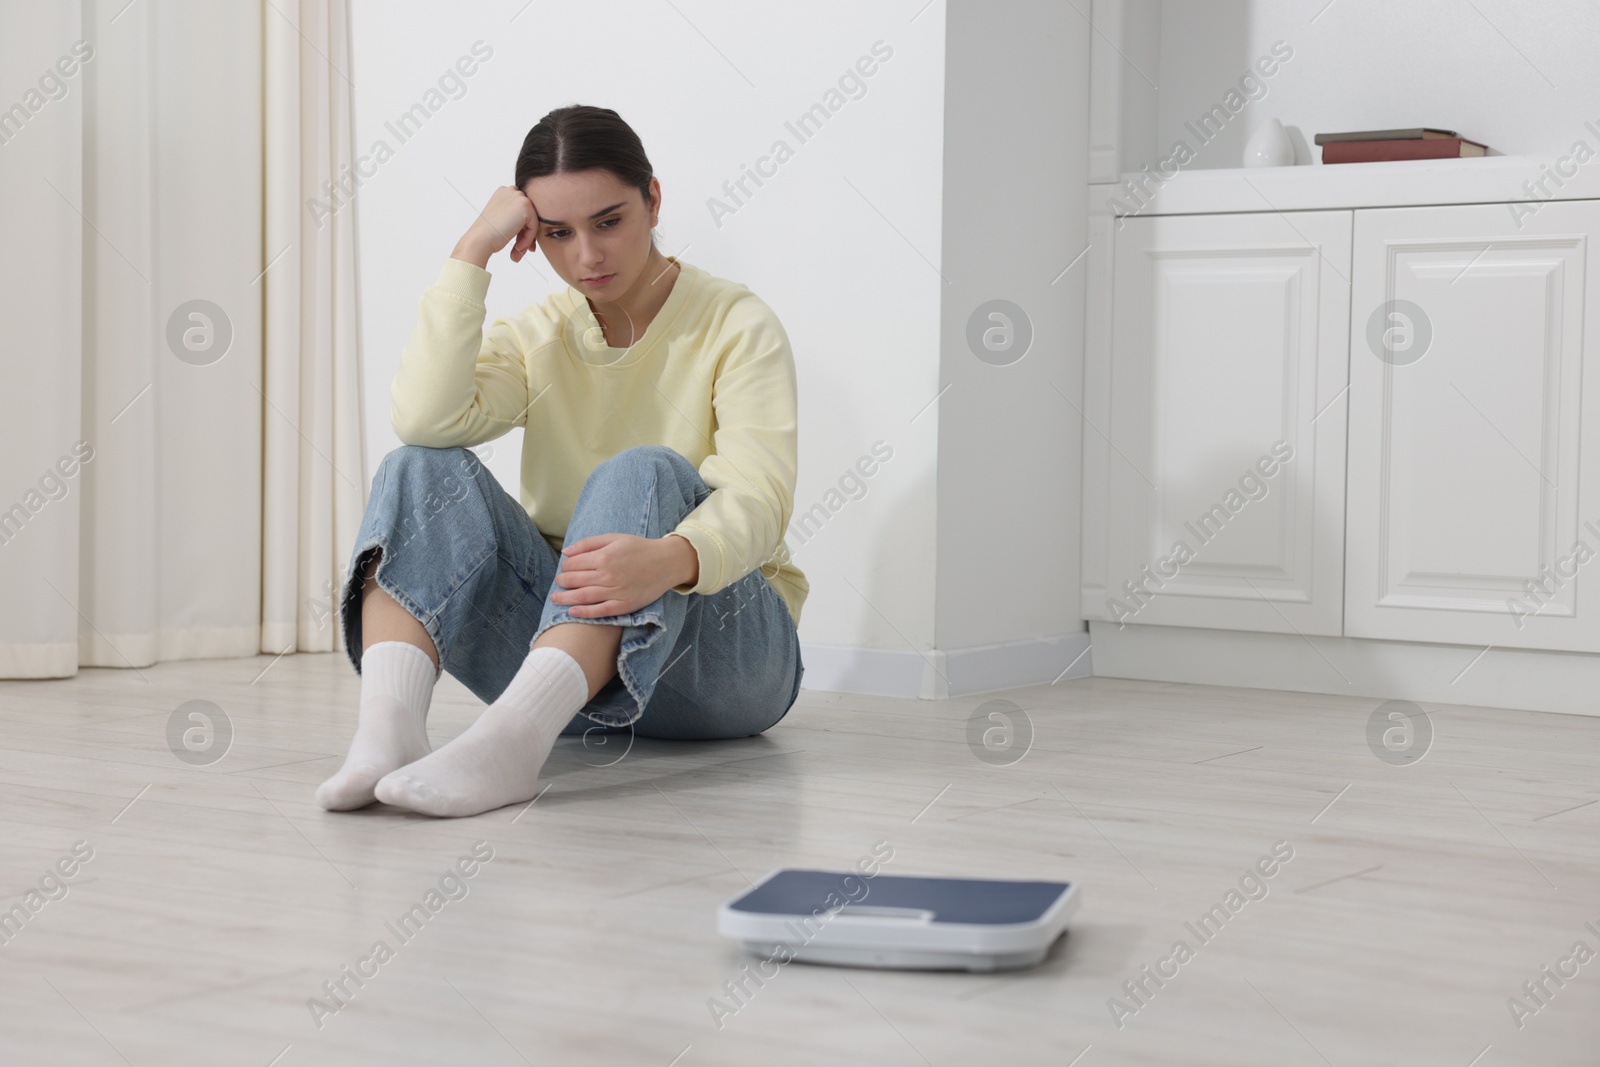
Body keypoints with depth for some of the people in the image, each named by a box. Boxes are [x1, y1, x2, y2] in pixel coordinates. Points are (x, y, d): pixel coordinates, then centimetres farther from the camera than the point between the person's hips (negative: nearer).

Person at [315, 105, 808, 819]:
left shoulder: (735, 324, -2)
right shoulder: (535, 339, 9)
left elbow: (759, 495, -20)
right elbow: (424, 418, -12)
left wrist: (674, 558, -42)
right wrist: (471, 252, -11)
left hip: (722, 648, -3)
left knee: (642, 473, -32)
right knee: (420, 469, -17)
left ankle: (510, 737, -52)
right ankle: (386, 726, -41)